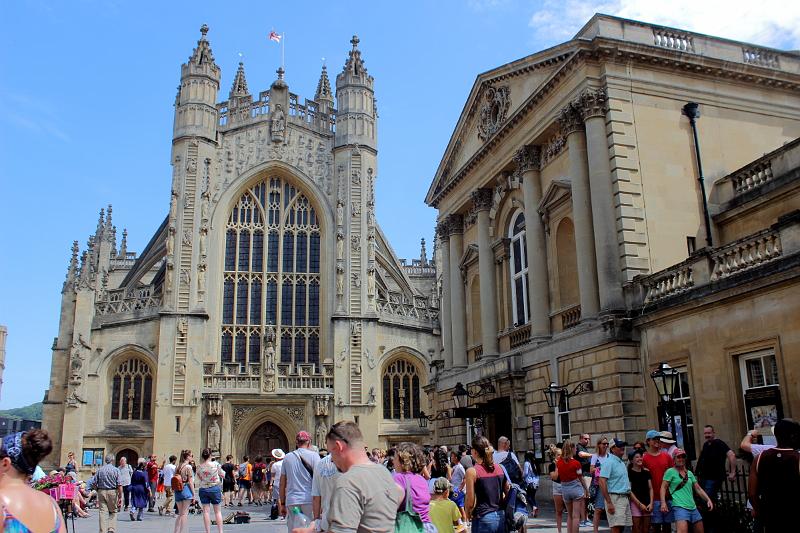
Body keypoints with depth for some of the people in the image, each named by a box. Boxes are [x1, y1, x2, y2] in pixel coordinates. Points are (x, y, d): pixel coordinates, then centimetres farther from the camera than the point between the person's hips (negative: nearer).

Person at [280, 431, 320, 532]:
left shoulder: (287, 457, 11)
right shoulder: (313, 455, 0)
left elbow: (282, 484, 12)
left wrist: (282, 504, 18)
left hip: (291, 501, 3)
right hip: (309, 500, -3)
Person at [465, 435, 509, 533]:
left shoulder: (472, 471, -11)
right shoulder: (500, 468, 5)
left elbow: (470, 502, -10)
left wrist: (468, 514, 8)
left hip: (483, 519, -5)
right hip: (501, 517, 5)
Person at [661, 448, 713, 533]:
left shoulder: (689, 473, 18)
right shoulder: (670, 471, 0)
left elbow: (698, 489, 19)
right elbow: (663, 488, -4)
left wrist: (708, 499, 6)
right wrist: (663, 503, -15)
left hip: (693, 507, 7)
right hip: (680, 507, -7)